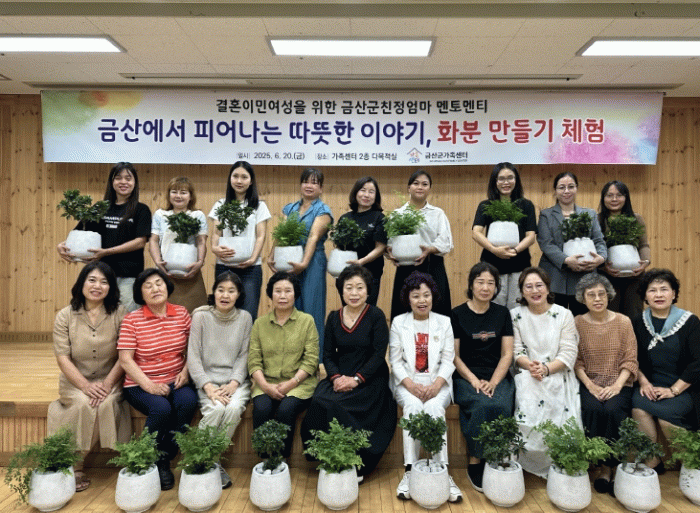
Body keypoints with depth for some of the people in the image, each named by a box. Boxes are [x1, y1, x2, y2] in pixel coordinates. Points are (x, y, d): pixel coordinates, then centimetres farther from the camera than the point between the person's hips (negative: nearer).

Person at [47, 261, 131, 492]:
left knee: (106, 403, -29)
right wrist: (86, 386, -18)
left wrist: (107, 384, -18)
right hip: (75, 381, 1)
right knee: (84, 404, -28)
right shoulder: (65, 316, 0)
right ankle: (73, 467, -13)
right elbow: (62, 357, -7)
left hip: (110, 380, 0)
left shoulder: (119, 314, -2)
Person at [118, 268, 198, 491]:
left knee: (188, 402, -27)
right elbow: (125, 360, -8)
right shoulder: (131, 320, -4)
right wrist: (149, 386, -18)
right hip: (140, 384, -3)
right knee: (162, 408, -30)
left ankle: (165, 461, -5)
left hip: (175, 381, 3)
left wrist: (185, 371, -8)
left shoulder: (182, 314, 5)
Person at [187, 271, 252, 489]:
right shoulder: (201, 316, -3)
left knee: (234, 409, -28)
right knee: (216, 409, -30)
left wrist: (233, 383, -11)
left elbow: (244, 356, 3)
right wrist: (208, 386, -15)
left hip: (236, 381, 2)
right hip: (208, 380, -1)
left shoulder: (245, 318, 3)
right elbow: (193, 357, -4)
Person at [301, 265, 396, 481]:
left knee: (330, 404, -28)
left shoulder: (376, 316, -2)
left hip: (370, 380, -4)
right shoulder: (333, 318, 10)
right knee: (318, 400, -26)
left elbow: (379, 354, -8)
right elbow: (328, 354, 9)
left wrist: (356, 379, -17)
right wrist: (336, 377, -10)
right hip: (340, 377, 4)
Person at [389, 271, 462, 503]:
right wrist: (410, 385, -14)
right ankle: (409, 471, -28)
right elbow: (395, 361, 3)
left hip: (437, 381, 0)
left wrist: (436, 385, -14)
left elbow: (448, 360, 4)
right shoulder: (398, 323, 7)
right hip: (407, 382, 0)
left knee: (435, 407, -31)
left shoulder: (444, 322, 9)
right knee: (413, 406, -31)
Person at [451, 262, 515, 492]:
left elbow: (507, 354, 6)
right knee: (483, 405, -31)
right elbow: (454, 355, 1)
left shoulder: (502, 313, 10)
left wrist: (493, 382, -8)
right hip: (466, 378, -2)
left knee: (502, 406, -29)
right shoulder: (458, 314, 2)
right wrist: (474, 381, -12)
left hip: (498, 377, 2)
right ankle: (474, 463, -12)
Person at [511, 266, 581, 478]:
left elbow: (569, 353, -3)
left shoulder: (564, 315, 6)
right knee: (527, 395, -32)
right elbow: (516, 351, 2)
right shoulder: (515, 315, 8)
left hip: (558, 375, 0)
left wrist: (546, 368, -20)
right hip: (526, 375, 0)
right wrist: (530, 365, -20)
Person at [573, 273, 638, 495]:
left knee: (613, 410, -29)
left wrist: (616, 386, -15)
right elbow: (576, 362, -1)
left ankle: (611, 467, -7)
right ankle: (604, 467, -8)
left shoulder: (623, 322, 2)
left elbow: (630, 361, -1)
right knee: (593, 409, -29)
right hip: (589, 383, 0)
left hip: (619, 384, 0)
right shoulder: (577, 323, 2)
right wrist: (590, 386, -15)